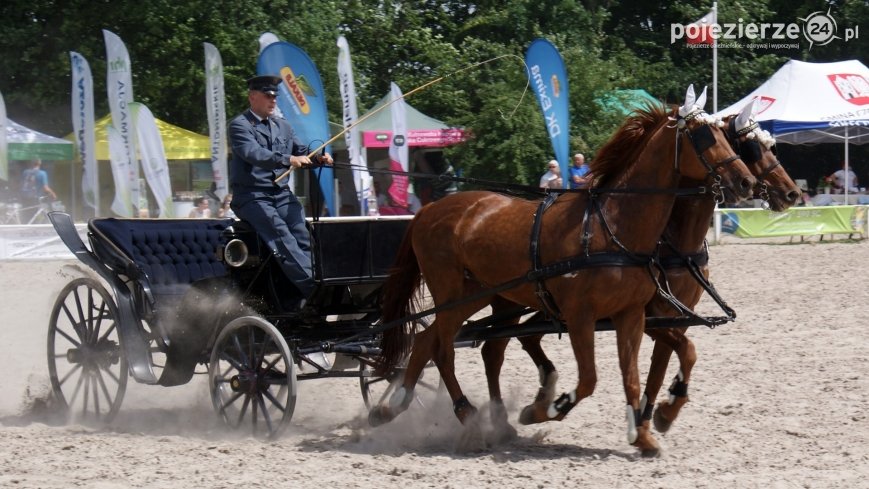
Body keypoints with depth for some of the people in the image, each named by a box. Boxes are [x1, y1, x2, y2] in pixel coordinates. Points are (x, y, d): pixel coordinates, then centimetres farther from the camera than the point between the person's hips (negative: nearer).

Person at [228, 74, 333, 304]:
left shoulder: (282, 126, 22)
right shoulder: (239, 125, -1)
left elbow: (301, 151, 14)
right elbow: (253, 153, -19)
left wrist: (319, 157, -10)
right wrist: (288, 160, -32)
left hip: (281, 193, 6)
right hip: (251, 196, -6)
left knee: (303, 234, -18)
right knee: (280, 235, -26)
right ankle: (312, 286, -38)